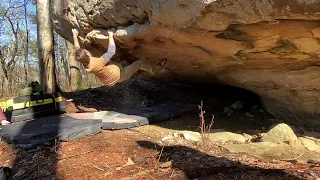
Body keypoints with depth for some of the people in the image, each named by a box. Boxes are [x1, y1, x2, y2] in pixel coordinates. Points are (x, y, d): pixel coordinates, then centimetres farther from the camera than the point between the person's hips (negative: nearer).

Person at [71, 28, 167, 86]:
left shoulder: (85, 65, -17)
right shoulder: (98, 63, -40)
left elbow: (77, 49, -1)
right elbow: (111, 51, -33)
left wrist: (75, 35, 8)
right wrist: (110, 36, -22)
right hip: (119, 75, -8)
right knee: (139, 63, 3)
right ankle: (155, 69, 25)